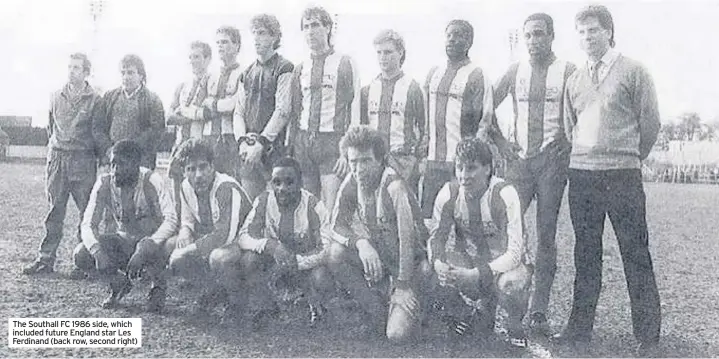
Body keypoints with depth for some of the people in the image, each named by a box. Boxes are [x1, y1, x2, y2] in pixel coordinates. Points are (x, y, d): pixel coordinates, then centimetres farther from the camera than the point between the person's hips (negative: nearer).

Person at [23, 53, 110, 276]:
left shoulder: (95, 100, 0)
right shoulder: (56, 97, 11)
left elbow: (98, 133, -1)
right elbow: (51, 127, 21)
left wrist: (108, 156, -7)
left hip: (83, 160, -3)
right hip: (57, 158, 3)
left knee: (87, 212, -1)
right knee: (55, 210, 6)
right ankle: (45, 259, 11)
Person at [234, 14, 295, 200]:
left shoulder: (284, 69, -2)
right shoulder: (248, 72, 18)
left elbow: (283, 111, -11)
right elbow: (239, 110, 14)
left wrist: (261, 143, -16)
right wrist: (243, 141, -2)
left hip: (273, 148, -5)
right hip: (249, 150, 6)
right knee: (249, 201, 4)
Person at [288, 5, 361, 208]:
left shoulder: (345, 64, 2)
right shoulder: (300, 69, 15)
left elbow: (354, 110, -3)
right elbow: (293, 111, 16)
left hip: (332, 142, -4)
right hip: (302, 142, 4)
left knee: (331, 209, -11)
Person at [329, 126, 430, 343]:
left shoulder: (394, 187, -25)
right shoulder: (352, 183, -7)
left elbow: (407, 238, -26)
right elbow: (337, 225, -8)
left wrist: (403, 285, -25)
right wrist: (360, 242, -29)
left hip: (409, 262, -6)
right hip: (376, 258, 6)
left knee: (397, 335, -22)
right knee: (336, 254, -23)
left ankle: (409, 309, 16)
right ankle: (377, 313, -3)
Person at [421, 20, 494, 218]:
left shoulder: (477, 76, -4)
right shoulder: (433, 73, 15)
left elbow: (486, 121, -6)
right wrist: (424, 142, 11)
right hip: (432, 160, 6)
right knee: (426, 216, 7)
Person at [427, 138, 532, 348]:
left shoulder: (504, 194, -23)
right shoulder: (449, 194, -12)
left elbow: (515, 252, -28)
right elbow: (436, 238, -6)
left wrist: (477, 275, -40)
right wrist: (438, 263, -31)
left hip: (504, 264, -4)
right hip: (468, 262, 4)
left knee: (510, 283, -37)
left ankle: (515, 324, 0)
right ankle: (482, 309, 8)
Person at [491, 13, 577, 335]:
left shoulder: (567, 71, 2)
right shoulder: (515, 71, 10)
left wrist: (568, 149, -7)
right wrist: (502, 143, 5)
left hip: (552, 160, -2)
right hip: (519, 159, 2)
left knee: (546, 236, 1)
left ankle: (539, 311, 6)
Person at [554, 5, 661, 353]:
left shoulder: (633, 72, 0)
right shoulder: (574, 79, 12)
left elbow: (650, 123, 3)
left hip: (622, 175, -4)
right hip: (580, 174, 4)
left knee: (635, 253, -1)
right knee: (586, 253, 11)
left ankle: (648, 334, 8)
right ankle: (580, 325, 20)